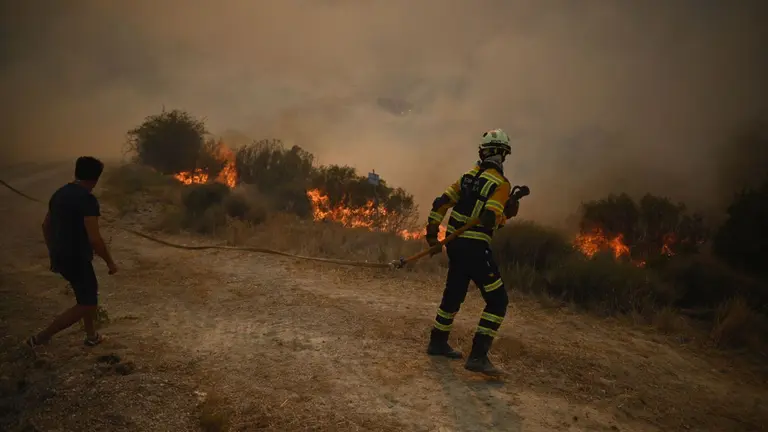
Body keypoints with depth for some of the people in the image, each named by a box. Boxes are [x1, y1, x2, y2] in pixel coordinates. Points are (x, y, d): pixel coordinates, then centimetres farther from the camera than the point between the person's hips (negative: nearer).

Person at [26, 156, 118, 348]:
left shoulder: (60, 193, 7)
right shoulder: (87, 199, -20)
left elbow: (46, 225, 17)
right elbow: (94, 238, -25)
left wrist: (53, 253, 27)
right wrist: (110, 262, -13)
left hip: (60, 257, 9)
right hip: (76, 259, -9)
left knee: (89, 293, 24)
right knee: (86, 304, 3)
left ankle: (92, 336, 35)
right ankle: (40, 338, 3)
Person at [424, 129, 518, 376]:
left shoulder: (469, 176, 10)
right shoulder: (501, 184, -11)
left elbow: (441, 203, 8)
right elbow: (489, 220, -23)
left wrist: (432, 235, 13)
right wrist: (507, 214, -3)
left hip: (454, 243, 8)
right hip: (475, 247, -8)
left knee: (453, 295, 23)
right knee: (498, 300, -1)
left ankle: (437, 343, 35)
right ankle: (477, 357, -7)